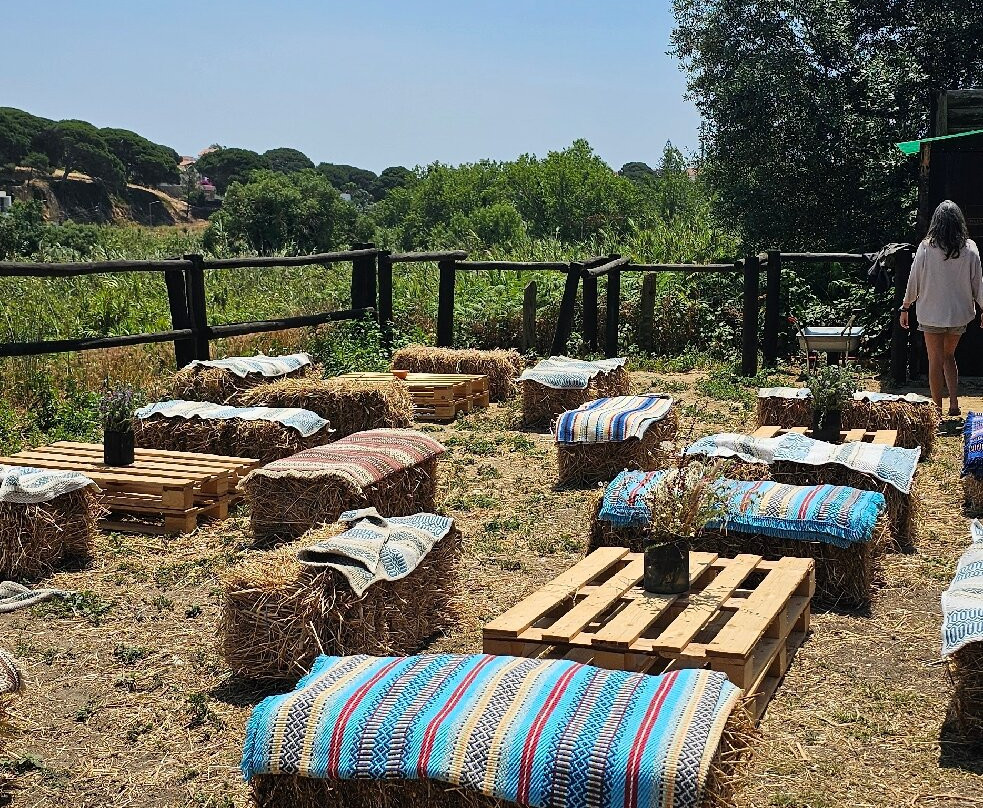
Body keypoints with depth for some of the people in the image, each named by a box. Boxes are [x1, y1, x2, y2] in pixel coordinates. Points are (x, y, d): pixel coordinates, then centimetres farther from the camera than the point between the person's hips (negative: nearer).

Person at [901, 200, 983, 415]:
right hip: (959, 313, 2)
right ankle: (954, 402, 9)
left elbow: (914, 280, -6)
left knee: (936, 360, 5)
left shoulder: (926, 247, -10)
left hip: (932, 313, -2)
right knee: (949, 356, 20)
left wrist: (905, 308, 5)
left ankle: (937, 408, 8)